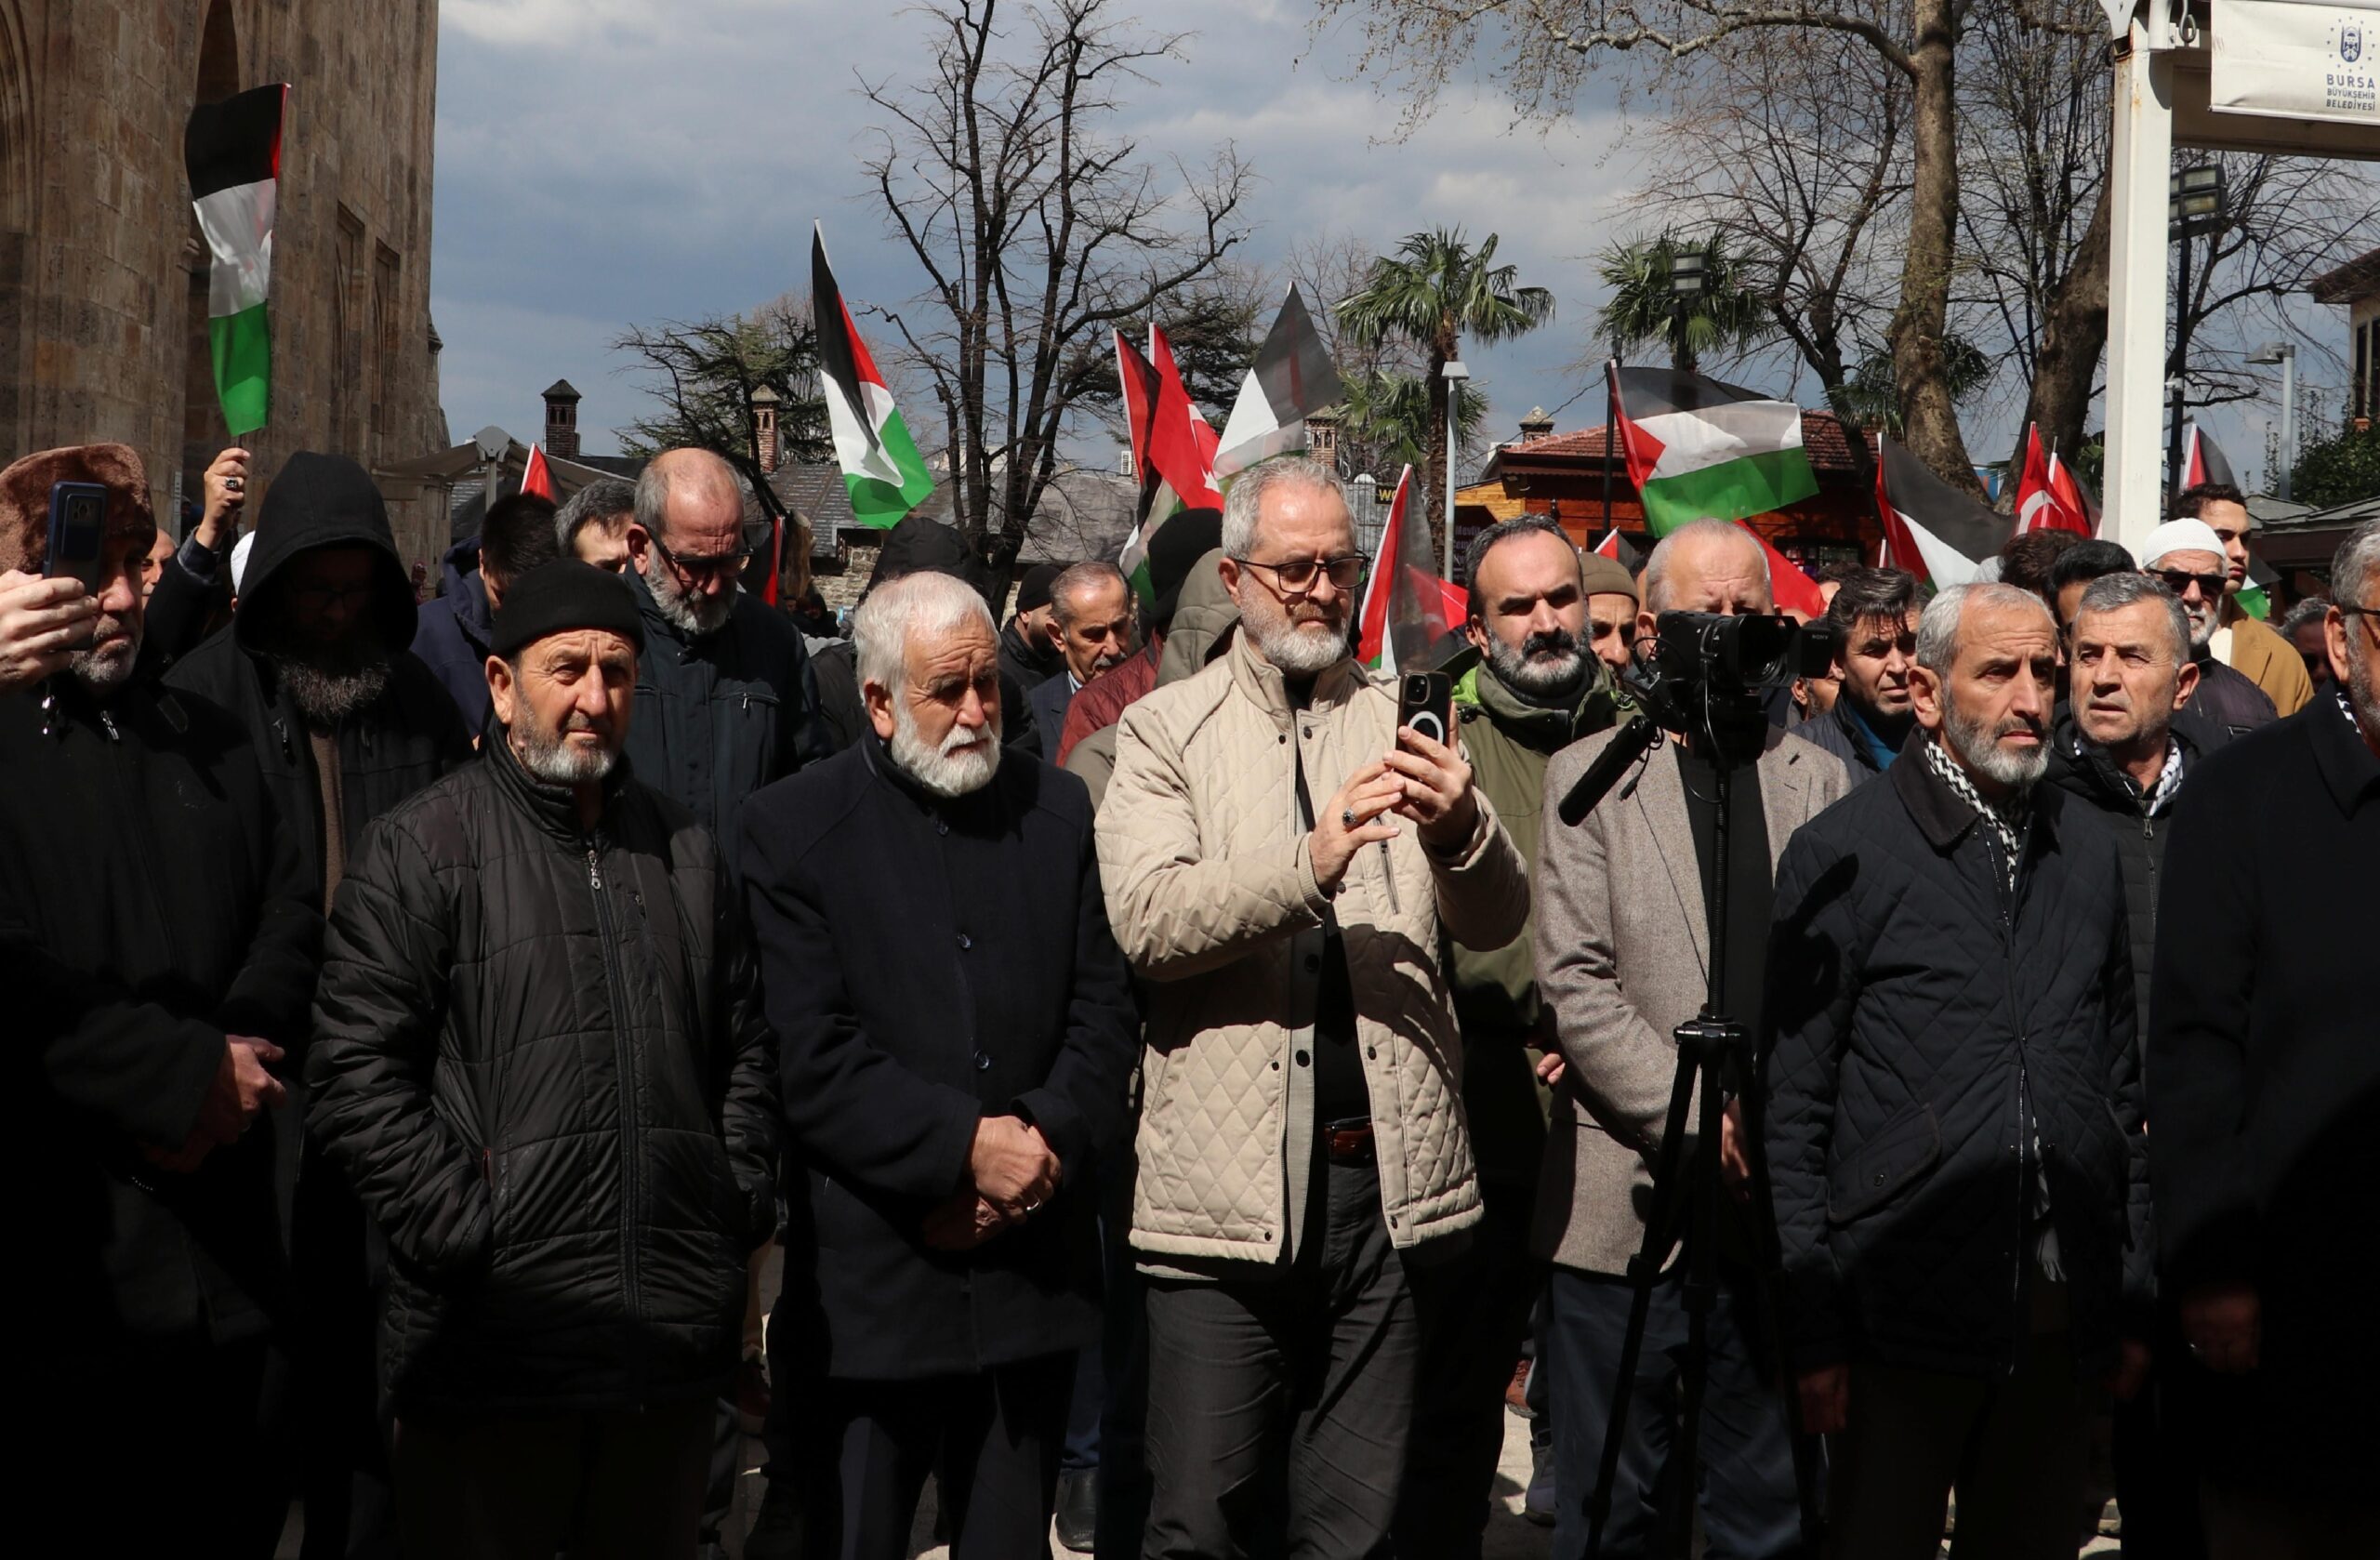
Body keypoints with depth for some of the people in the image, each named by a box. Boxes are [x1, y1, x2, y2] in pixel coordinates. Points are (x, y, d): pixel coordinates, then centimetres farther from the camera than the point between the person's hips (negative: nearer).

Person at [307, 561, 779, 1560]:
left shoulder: (687, 852, 16)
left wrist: (740, 1205, 11)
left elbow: (746, 1048, 23)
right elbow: (355, 1074, -9)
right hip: (492, 1352, -5)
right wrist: (462, 1225, -13)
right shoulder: (422, 849, -3)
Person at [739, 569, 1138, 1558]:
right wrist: (965, 1145, -16)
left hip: (1031, 1278, 3)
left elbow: (1104, 1009, 6)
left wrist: (1044, 1141, -10)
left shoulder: (1060, 811, 9)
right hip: (869, 1281, -3)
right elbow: (809, 1054, -12)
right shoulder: (792, 828, -4)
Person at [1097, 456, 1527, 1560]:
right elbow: (1147, 920, -10)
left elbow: (1495, 924, 4)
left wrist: (1462, 833, -18)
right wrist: (1309, 862, -24)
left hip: (1384, 1179, 3)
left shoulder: (1398, 728, 11)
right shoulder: (1166, 732, 4)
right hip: (1225, 1183, -2)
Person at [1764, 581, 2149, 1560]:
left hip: (2061, 1326, 5)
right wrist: (1813, 1328, -9)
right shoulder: (1842, 854, -3)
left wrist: (2132, 1301, 11)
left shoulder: (2088, 859, 13)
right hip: (1905, 1314, -4)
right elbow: (1791, 1108, -5)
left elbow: (2119, 1089, 16)